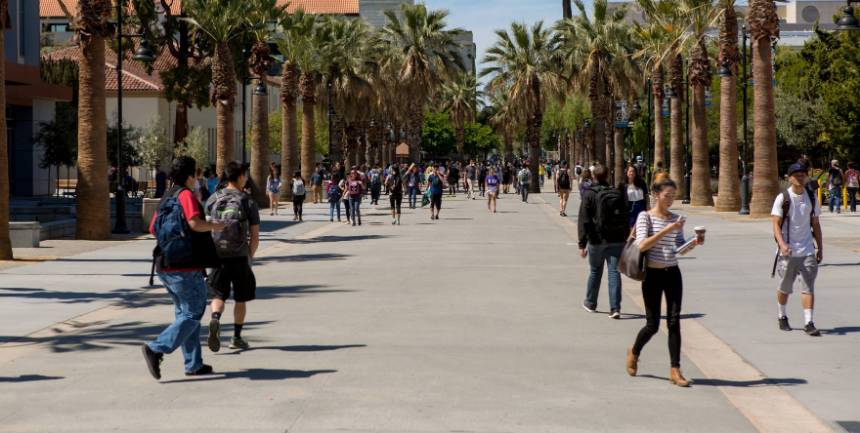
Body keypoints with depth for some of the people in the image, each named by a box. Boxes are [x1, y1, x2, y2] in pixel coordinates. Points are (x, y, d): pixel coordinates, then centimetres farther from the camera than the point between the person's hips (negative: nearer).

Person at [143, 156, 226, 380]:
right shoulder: (186, 195, -11)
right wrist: (214, 226, -8)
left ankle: (194, 364, 17)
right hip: (186, 268, -9)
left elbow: (153, 229, 14)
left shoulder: (166, 198, 14)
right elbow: (195, 222, -25)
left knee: (184, 313, 15)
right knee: (192, 314, -2)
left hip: (165, 267, 9)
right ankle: (156, 349, -15)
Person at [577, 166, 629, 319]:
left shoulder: (589, 195, -5)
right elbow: (625, 219, 9)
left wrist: (582, 244, -7)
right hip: (616, 240, 2)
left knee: (595, 271, 15)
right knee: (614, 272, 0)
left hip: (597, 239, -1)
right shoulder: (618, 194, 5)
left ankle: (590, 303, 30)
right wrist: (625, 237, 16)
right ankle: (615, 308, -10)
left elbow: (584, 221, -8)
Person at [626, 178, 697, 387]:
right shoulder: (645, 217, -6)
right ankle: (634, 353, 31)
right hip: (653, 274, -4)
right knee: (653, 324, 2)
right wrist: (666, 230, -23)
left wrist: (693, 243, -11)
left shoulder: (676, 218, 8)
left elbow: (680, 248, 10)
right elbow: (642, 245, -18)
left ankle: (675, 370, 1)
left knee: (674, 321, -2)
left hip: (672, 273, 4)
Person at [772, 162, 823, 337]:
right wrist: (782, 244, -24)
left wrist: (820, 248, 11)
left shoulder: (811, 198, 8)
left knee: (808, 287, -7)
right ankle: (782, 317, 31)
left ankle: (809, 323, -8)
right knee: (784, 288, 11)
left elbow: (816, 224, 14)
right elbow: (776, 224, -9)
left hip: (807, 251, 2)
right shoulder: (782, 198, -4)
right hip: (788, 251, -2)